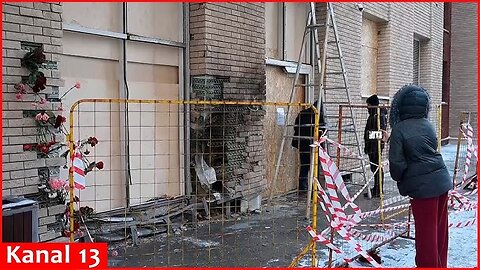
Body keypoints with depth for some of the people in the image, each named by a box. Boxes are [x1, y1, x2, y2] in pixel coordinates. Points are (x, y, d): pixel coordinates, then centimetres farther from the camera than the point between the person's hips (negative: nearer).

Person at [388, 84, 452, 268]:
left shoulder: (399, 129, -12)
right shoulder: (428, 125, 7)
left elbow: (396, 162, -13)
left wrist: (399, 179, 6)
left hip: (422, 186, -6)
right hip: (442, 181, 7)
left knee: (426, 230, 5)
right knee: (440, 227, 17)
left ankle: (428, 265, 16)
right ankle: (440, 264, 32)